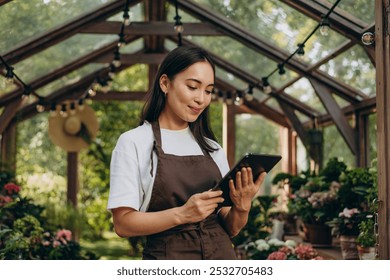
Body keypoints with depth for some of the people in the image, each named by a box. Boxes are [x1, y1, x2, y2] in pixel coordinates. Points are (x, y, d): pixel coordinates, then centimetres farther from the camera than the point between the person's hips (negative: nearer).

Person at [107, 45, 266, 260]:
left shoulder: (212, 148, 7)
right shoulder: (134, 143, -6)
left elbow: (230, 228, 7)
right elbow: (123, 223, -12)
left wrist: (241, 207, -13)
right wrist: (181, 214, -24)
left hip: (221, 257, 4)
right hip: (169, 257, -4)